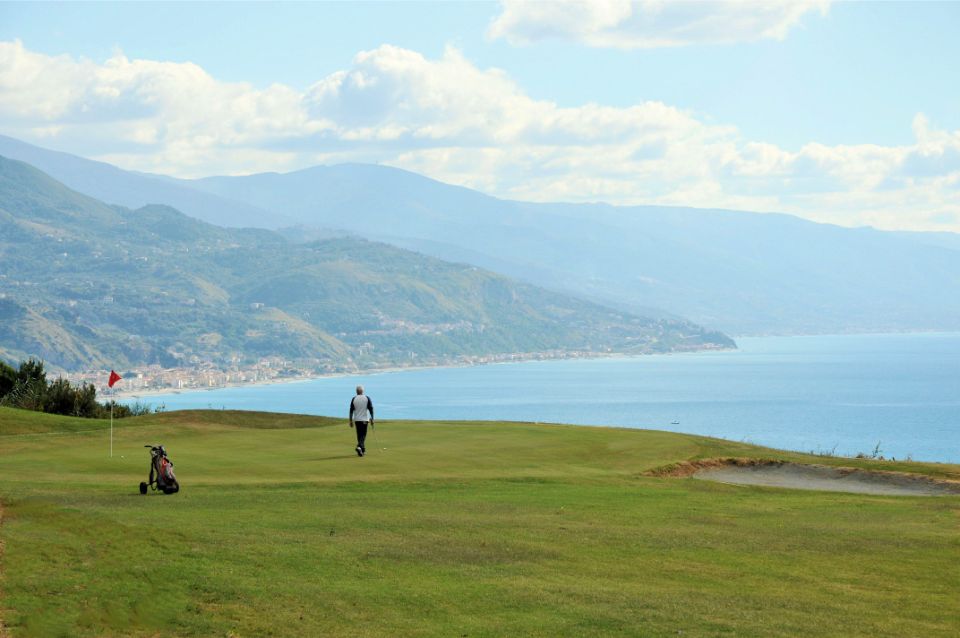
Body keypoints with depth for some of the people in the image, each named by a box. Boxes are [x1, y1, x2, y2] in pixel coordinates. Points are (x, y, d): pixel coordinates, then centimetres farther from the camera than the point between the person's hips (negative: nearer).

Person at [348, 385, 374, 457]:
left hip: (357, 420, 2)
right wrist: (372, 419, -1)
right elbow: (371, 409, -6)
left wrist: (351, 421, 4)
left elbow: (351, 410, -1)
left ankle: (363, 449, 19)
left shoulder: (354, 399, -1)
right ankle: (359, 447, -24)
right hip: (365, 419, -2)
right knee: (363, 435, 1)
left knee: (359, 435, 14)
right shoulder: (367, 398, -4)